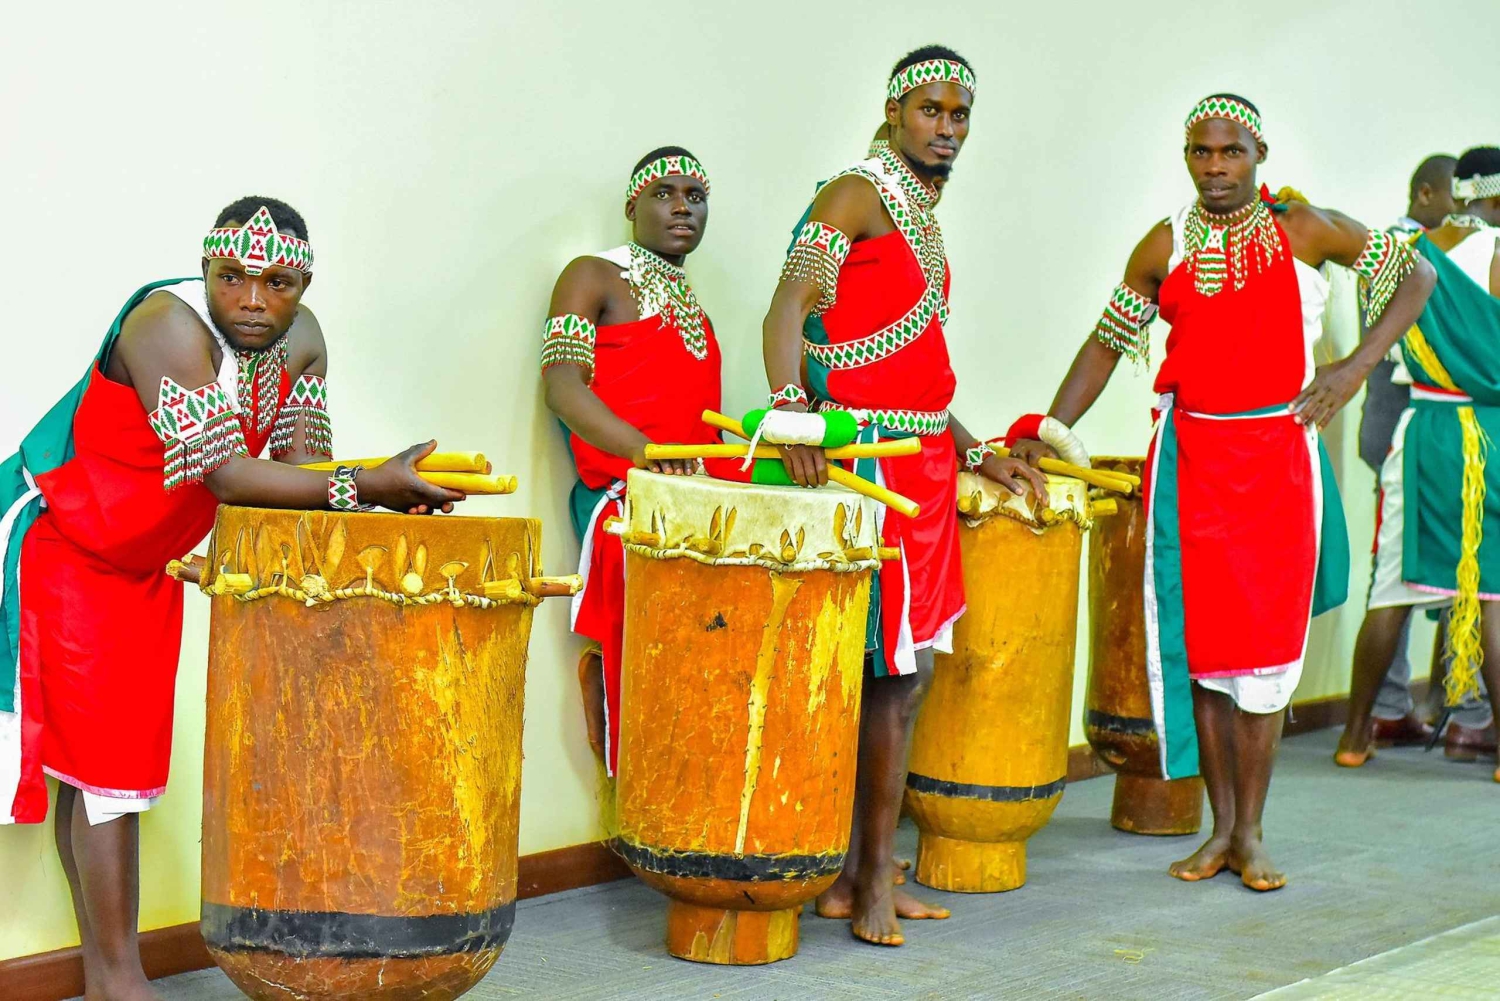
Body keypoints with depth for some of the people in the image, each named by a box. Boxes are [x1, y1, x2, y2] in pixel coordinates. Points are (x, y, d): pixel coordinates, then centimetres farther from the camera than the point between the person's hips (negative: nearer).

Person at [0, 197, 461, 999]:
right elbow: (225, 474, -36)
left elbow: (302, 469, -7)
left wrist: (383, 490, -27)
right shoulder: (170, 326, -28)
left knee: (121, 756, 10)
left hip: (145, 563, 8)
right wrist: (365, 488, -40)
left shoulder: (301, 340, -4)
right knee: (99, 755, -9)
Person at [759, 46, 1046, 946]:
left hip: (926, 461, 9)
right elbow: (789, 306, -19)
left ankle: (857, 874, 15)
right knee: (894, 675, -7)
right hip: (873, 459, -9)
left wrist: (978, 454, 20)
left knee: (904, 671, 8)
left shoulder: (924, 220, 21)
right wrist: (790, 408, -34)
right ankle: (871, 880, 2)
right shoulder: (858, 195, -6)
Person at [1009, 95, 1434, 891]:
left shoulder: (1304, 229, 0)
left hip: (1279, 456, -2)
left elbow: (1415, 275, 6)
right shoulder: (1165, 247, 5)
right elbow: (1108, 343, 11)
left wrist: (1356, 366, -5)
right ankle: (1221, 827, 13)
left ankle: (1250, 832, 10)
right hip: (1189, 457, 2)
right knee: (1201, 642, 2)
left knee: (1264, 646, -1)